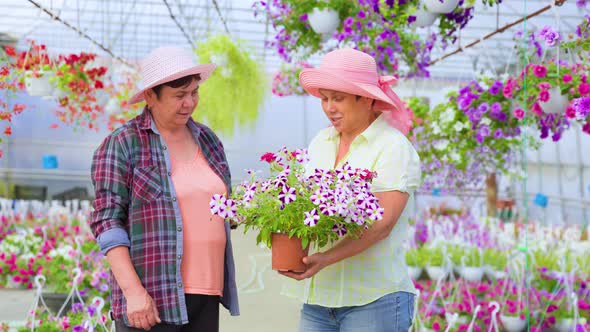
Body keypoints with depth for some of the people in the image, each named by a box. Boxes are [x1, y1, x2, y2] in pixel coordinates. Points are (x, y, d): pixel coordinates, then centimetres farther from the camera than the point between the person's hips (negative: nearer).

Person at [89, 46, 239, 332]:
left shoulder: (207, 140, 13)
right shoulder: (122, 145, -4)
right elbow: (107, 223, -9)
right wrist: (133, 291, -17)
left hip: (206, 296, 6)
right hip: (151, 299, -5)